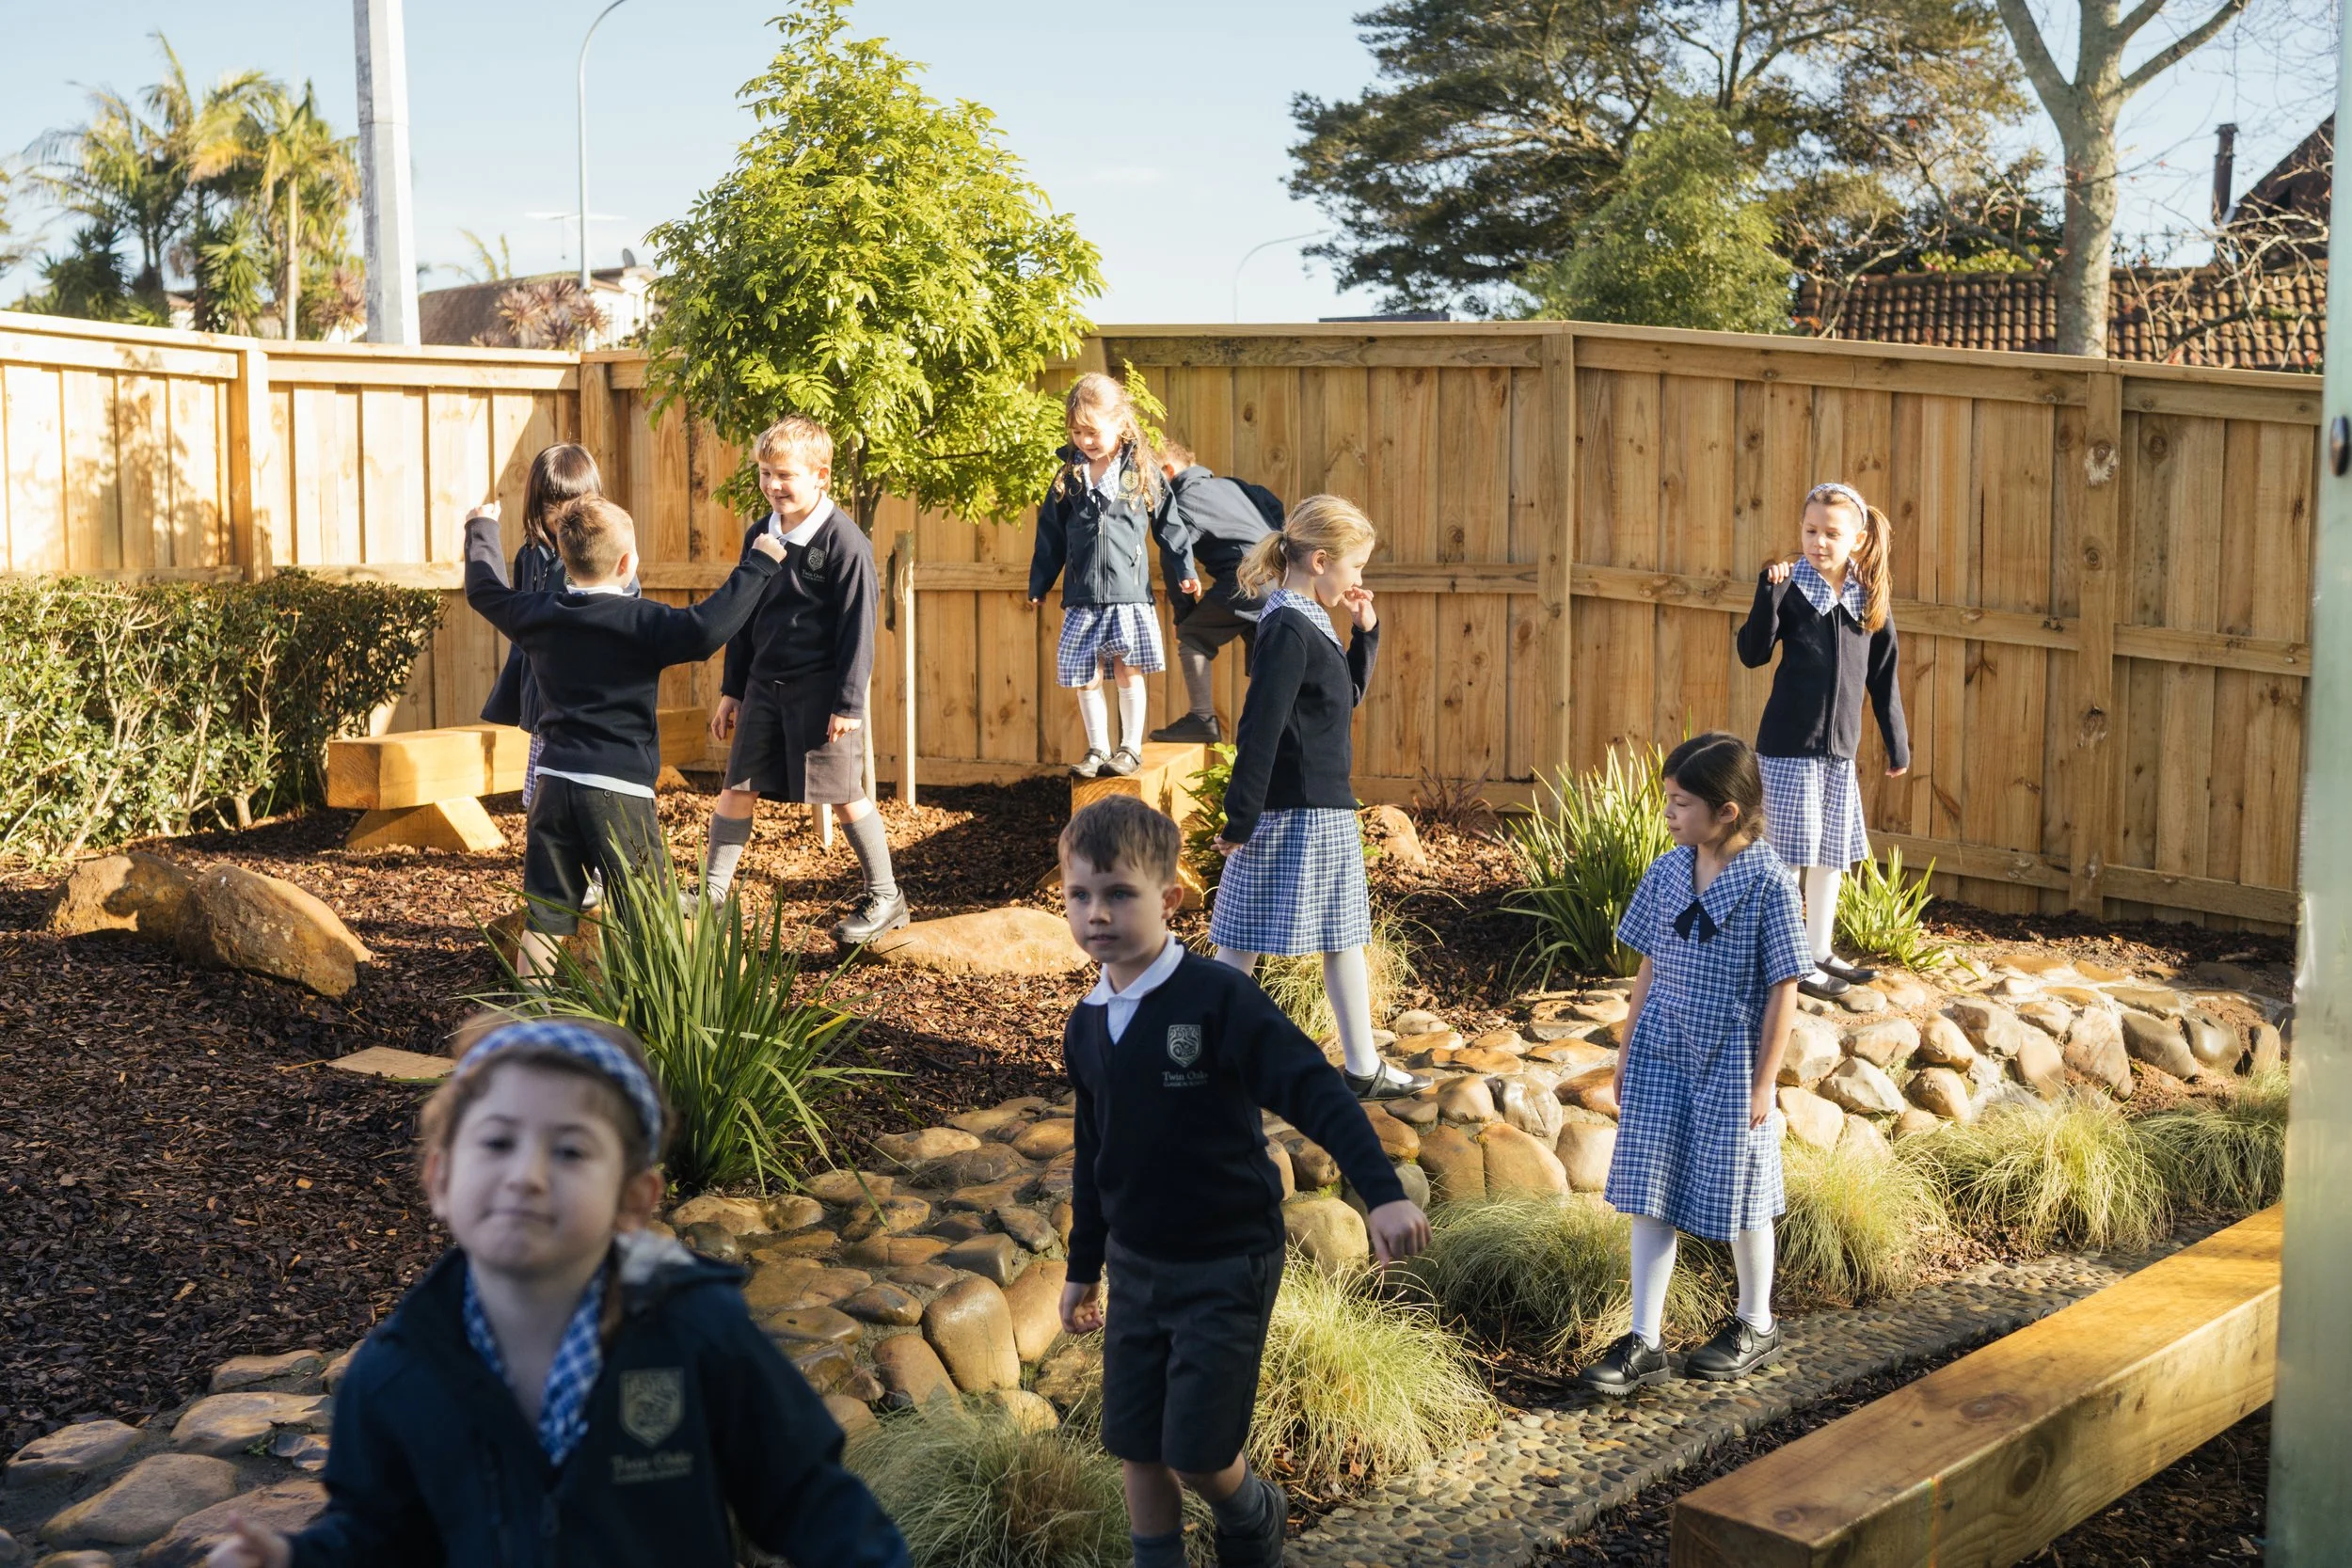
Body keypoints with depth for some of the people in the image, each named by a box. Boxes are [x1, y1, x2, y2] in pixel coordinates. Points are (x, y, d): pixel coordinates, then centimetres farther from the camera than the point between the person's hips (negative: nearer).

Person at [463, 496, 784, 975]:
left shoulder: (536, 614, 7)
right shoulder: (641, 621, -11)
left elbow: (482, 589, 25)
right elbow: (706, 629, -27)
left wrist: (481, 528, 43)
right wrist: (757, 565, -19)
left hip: (555, 783, 6)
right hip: (618, 789, -5)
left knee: (545, 915, 10)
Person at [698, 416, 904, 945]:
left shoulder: (844, 541, -13)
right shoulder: (759, 535, 7)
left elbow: (857, 626, -12)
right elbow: (744, 617, 15)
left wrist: (848, 703, -14)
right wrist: (731, 690, 15)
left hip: (821, 690, -6)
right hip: (765, 685, 6)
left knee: (844, 793, 1)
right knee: (737, 787, 6)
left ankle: (885, 897, 15)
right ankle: (712, 894, 15)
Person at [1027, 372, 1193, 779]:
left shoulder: (1143, 471, 0)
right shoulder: (1070, 475, 7)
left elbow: (1168, 523, 6)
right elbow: (1051, 534, 13)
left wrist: (1184, 571, 3)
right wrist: (1038, 585, 14)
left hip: (1128, 590, -3)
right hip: (1082, 596, 3)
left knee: (1128, 670, 1)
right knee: (1085, 677, 5)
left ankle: (1131, 747, 14)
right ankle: (1097, 749, 17)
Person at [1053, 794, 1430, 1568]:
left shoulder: (1220, 999, -19)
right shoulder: (1086, 1025, 2)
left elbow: (1316, 1090, -23)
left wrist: (1383, 1193, -32)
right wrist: (1083, 1266, 20)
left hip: (1226, 1266, -5)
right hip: (1136, 1266, 6)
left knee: (1196, 1453, -2)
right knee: (1135, 1448, 8)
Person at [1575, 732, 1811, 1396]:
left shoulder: (1769, 883, -15)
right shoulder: (1666, 872, 0)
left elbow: (1782, 989, -12)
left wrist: (1763, 1083, -11)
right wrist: (1628, 1047, 11)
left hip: (1730, 1067, -4)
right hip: (1661, 1059, 5)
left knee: (1738, 1199, 11)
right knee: (1649, 1199, 4)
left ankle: (1756, 1327, 32)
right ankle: (1644, 1343, 10)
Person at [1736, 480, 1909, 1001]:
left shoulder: (1870, 596, 3)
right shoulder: (1791, 588, -8)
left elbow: (1882, 677, 10)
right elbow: (1752, 654, -15)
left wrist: (1897, 743, 13)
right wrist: (1768, 592, -25)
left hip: (1840, 746, 5)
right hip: (1788, 744, -5)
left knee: (1833, 852, 14)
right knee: (1790, 850, -1)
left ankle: (1820, 952, 27)